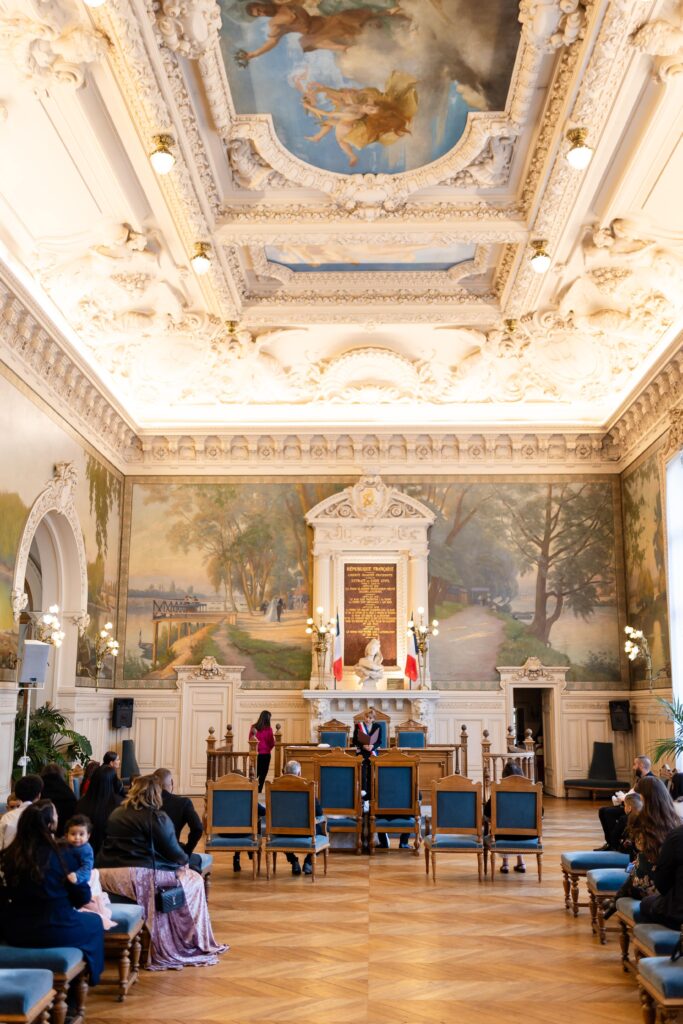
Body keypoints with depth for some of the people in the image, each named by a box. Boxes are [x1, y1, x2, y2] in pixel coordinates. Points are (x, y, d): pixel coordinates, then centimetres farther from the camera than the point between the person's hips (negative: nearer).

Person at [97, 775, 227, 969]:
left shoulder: (116, 814, 15)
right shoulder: (156, 817, -7)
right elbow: (172, 851, -5)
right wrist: (184, 861, 18)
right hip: (137, 876, -8)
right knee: (193, 881, 11)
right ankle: (198, 945, 16)